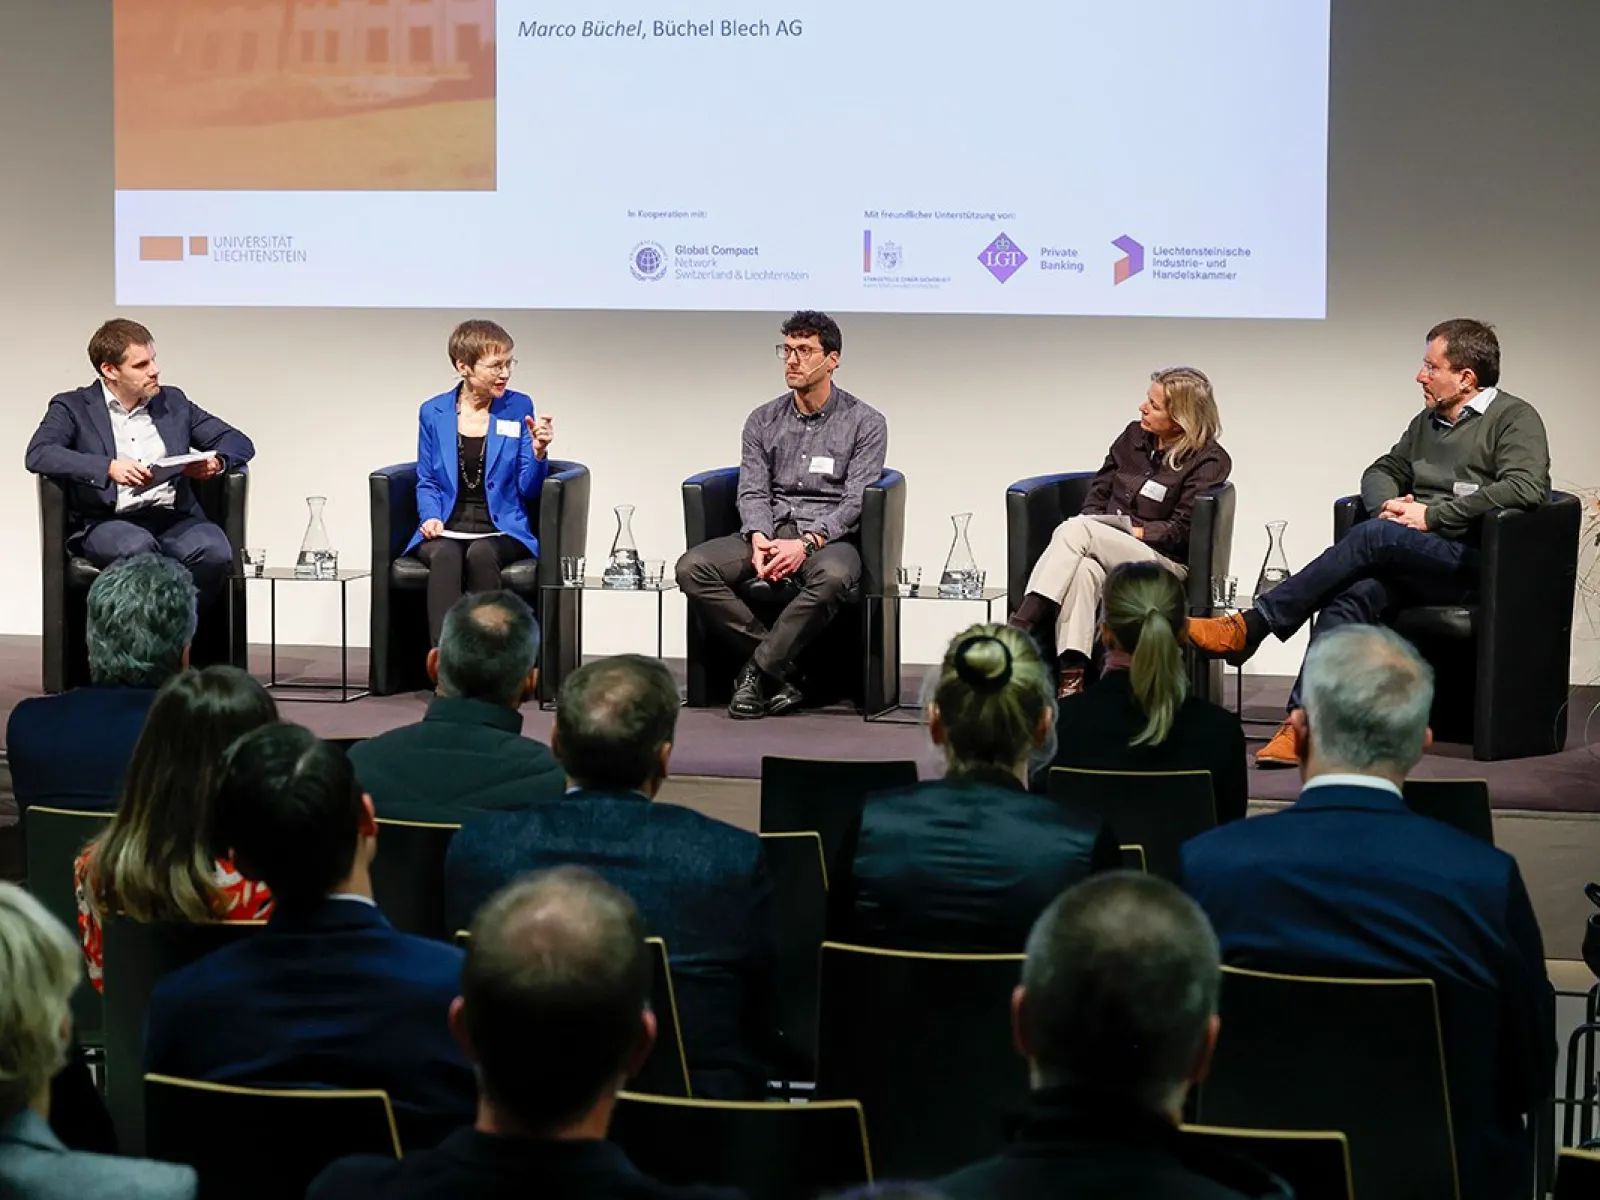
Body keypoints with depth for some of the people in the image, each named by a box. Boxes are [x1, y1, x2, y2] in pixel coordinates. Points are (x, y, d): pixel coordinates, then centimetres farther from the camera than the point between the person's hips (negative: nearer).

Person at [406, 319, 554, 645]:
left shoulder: (519, 408, 6)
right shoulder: (433, 413, 8)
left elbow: (528, 489, 5)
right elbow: (426, 482, 15)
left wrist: (538, 452, -13)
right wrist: (431, 517, -4)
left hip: (501, 530, 0)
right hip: (447, 530, 0)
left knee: (481, 554, -36)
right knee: (444, 556, -35)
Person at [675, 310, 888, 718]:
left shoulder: (865, 423, 2)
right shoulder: (764, 421, 14)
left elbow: (856, 501, -7)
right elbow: (753, 492, 6)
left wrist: (806, 543, -22)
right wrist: (760, 541, -16)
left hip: (830, 536, -4)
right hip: (769, 532, 4)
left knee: (832, 576, -41)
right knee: (692, 567, -23)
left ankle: (756, 671, -27)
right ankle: (781, 670, -24)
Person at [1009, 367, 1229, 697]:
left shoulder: (1209, 461, -4)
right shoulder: (1134, 437, 14)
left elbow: (1181, 531, -8)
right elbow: (1099, 490, 18)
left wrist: (1132, 531, -11)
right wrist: (1091, 527, -1)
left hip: (1166, 562, -5)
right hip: (1109, 555, 5)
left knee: (1074, 529, -29)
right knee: (1083, 569, -35)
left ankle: (1020, 627, -37)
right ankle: (1071, 678, -49)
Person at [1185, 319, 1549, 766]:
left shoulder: (1515, 419, 0)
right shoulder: (1427, 423, 24)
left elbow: (1527, 487, -16)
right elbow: (1382, 471, 32)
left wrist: (1433, 516, -15)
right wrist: (1387, 503, 5)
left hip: (1470, 562, -6)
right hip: (1415, 565, 7)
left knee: (1373, 537, -31)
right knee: (1349, 599, -26)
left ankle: (1249, 627, -28)